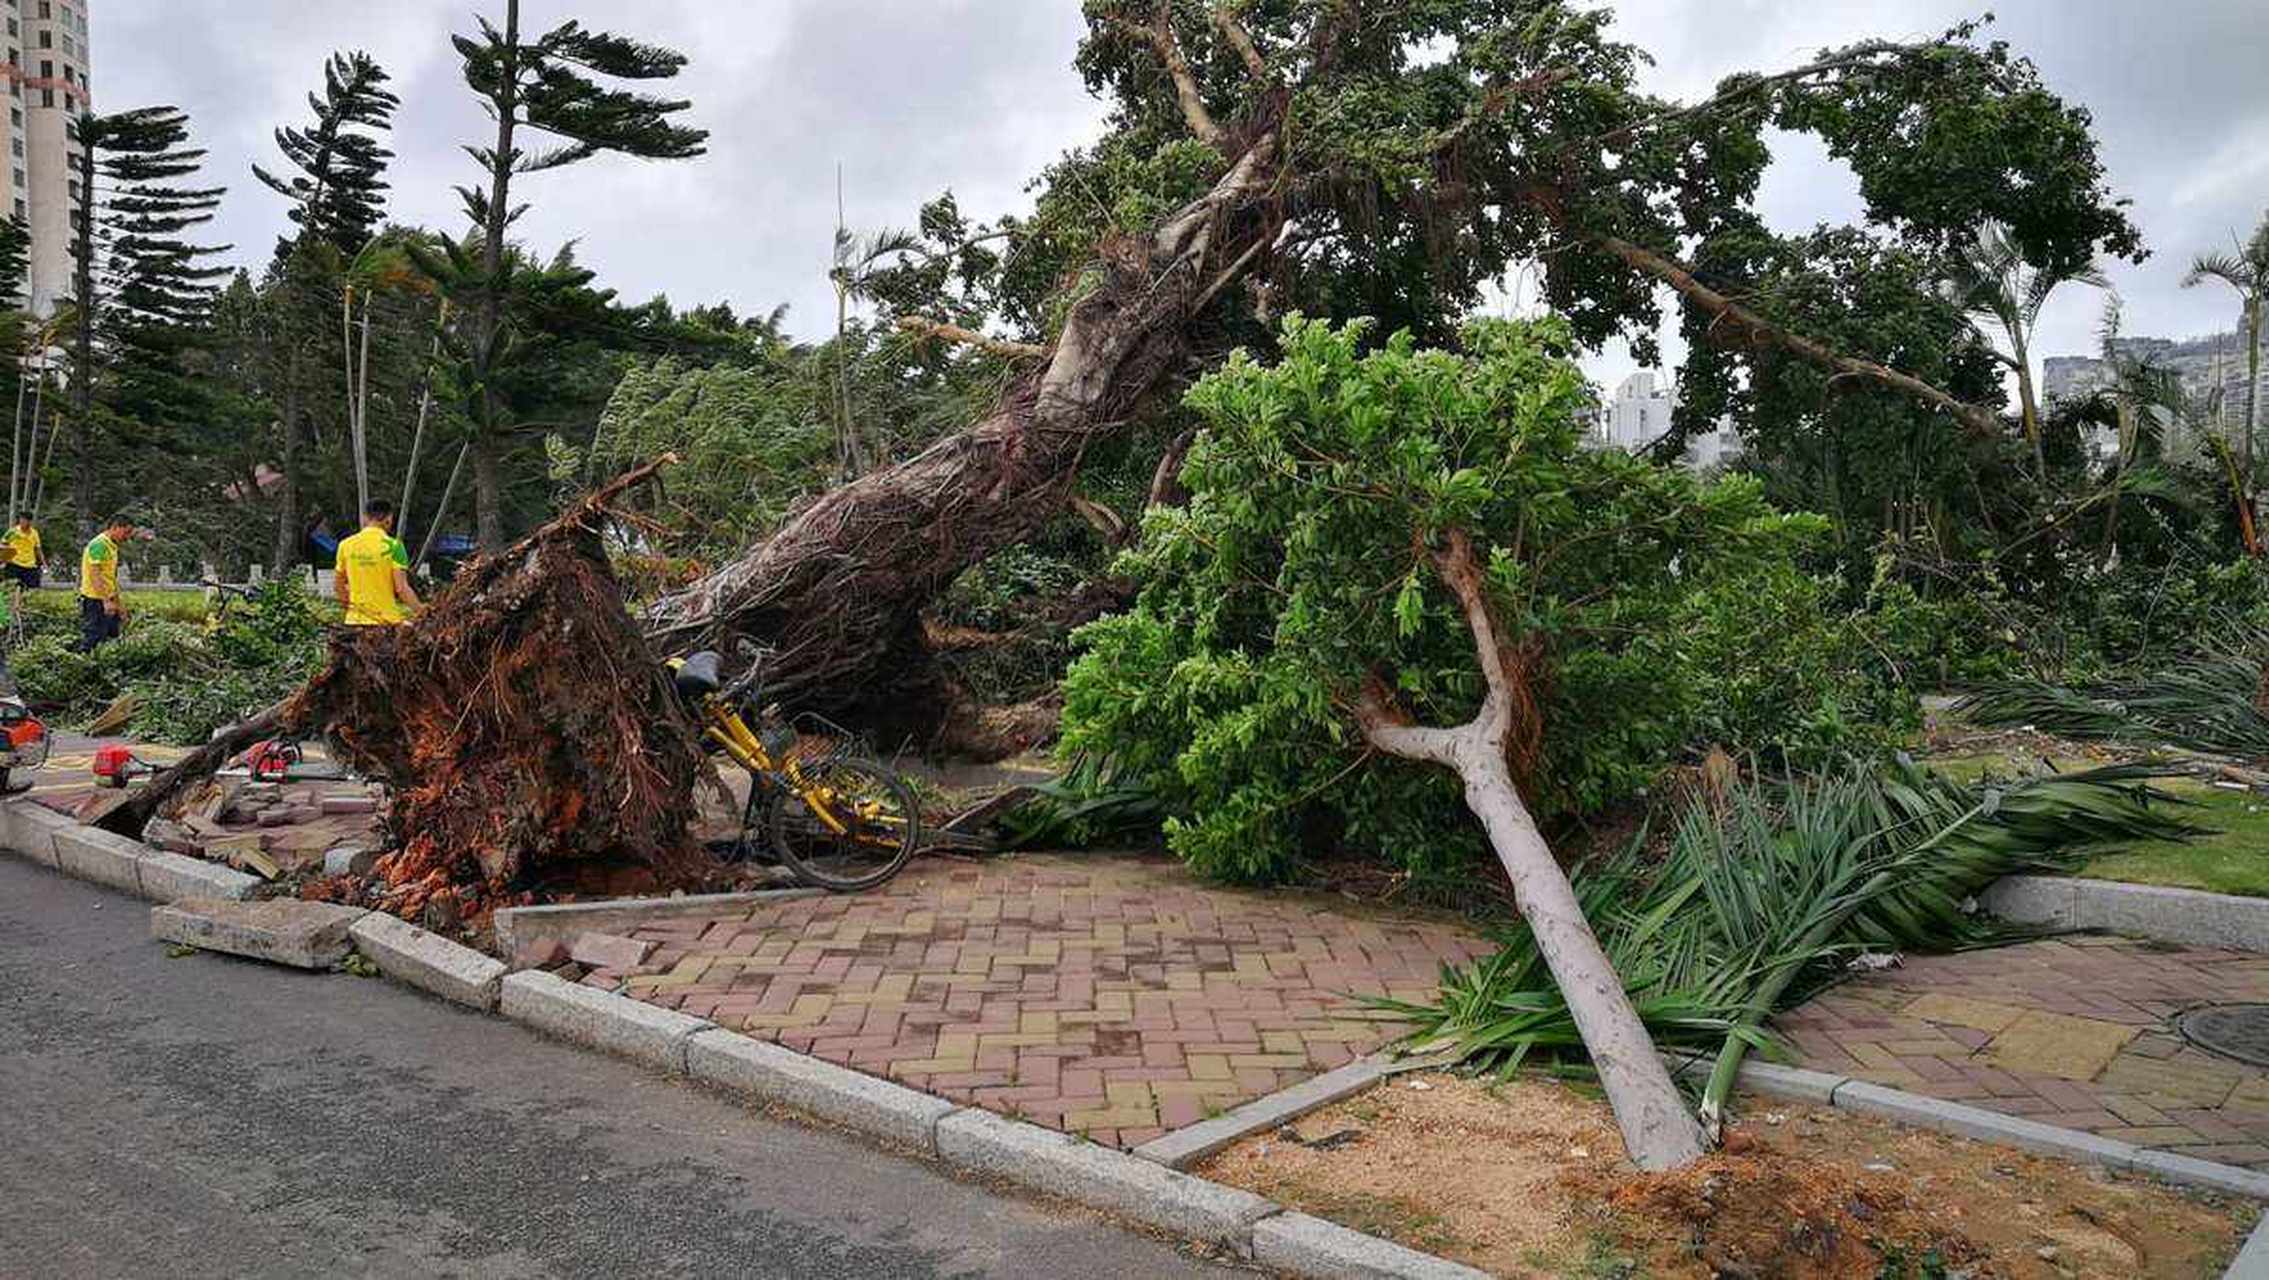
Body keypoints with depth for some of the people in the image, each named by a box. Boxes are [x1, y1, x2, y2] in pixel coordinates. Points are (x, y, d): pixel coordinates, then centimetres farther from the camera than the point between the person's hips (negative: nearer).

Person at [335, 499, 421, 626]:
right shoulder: (392, 546, -8)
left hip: (356, 620, 4)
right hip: (387, 621, -4)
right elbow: (401, 588, -12)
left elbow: (337, 585, 13)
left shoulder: (346, 545, 5)